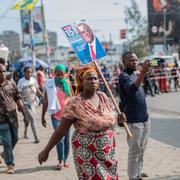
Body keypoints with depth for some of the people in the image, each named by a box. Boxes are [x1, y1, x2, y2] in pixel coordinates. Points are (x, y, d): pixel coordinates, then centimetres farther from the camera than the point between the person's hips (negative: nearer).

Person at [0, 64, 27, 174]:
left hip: (13, 117, 4)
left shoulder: (11, 85, 5)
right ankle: (10, 165, 6)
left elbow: (18, 100, 8)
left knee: (15, 139, 17)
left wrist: (24, 114, 6)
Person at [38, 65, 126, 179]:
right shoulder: (75, 103, -14)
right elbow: (61, 131, -11)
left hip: (108, 151, 6)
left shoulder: (103, 97, 2)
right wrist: (46, 151, -11)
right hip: (87, 152, -6)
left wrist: (118, 119, -4)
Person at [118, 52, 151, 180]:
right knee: (134, 151, -5)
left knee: (141, 150, 14)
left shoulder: (134, 75, 15)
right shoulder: (124, 76, -13)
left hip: (144, 118, 9)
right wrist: (142, 73, -46)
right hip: (134, 121, -9)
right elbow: (132, 89, -36)